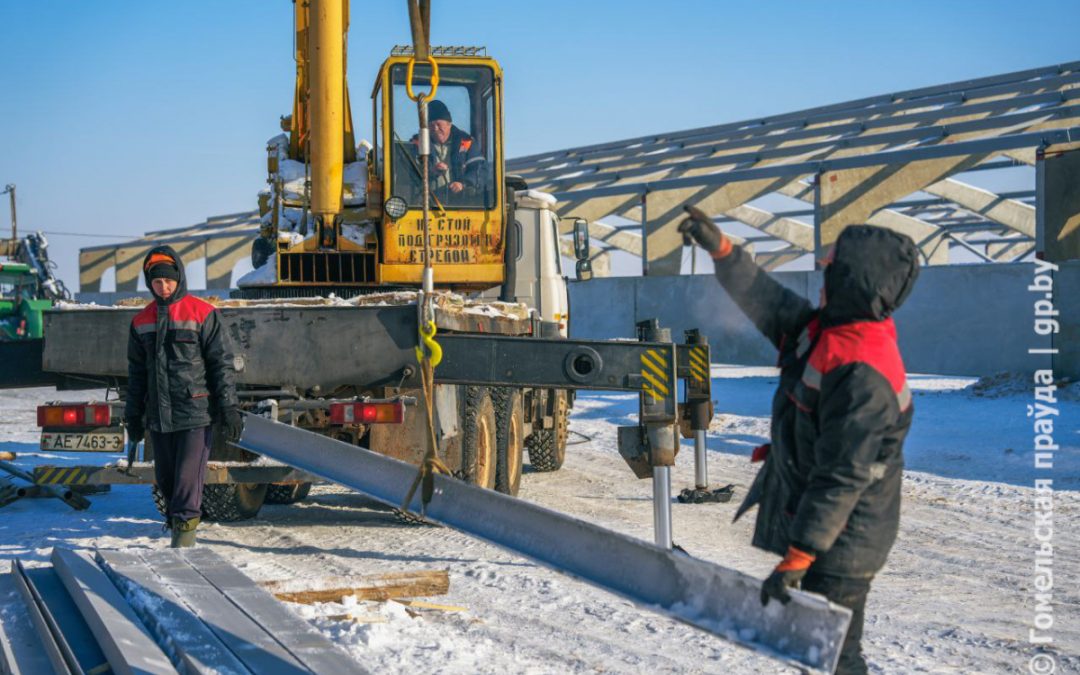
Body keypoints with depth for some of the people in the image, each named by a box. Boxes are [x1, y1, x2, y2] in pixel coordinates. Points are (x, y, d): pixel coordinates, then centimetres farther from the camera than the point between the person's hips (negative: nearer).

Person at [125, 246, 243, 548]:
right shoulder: (141, 321, 11)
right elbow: (136, 372, 17)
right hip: (159, 416, 5)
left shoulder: (203, 314, -4)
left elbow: (222, 363, -4)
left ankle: (185, 530, -6)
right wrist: (133, 416, 16)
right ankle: (177, 529, 26)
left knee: (188, 477, -10)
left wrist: (229, 408, -8)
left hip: (195, 412, -5)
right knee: (165, 477, 11)